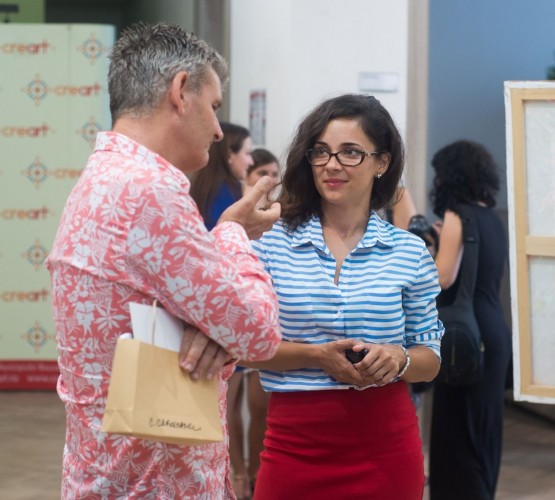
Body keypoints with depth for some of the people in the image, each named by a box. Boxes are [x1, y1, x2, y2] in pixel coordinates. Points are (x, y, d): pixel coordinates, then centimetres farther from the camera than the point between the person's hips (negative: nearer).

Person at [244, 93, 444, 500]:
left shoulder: (410, 252, 2)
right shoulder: (272, 242, 0)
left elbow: (431, 361, 7)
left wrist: (398, 358, -14)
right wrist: (316, 356, -16)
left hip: (385, 446, 1)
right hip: (296, 445, -1)